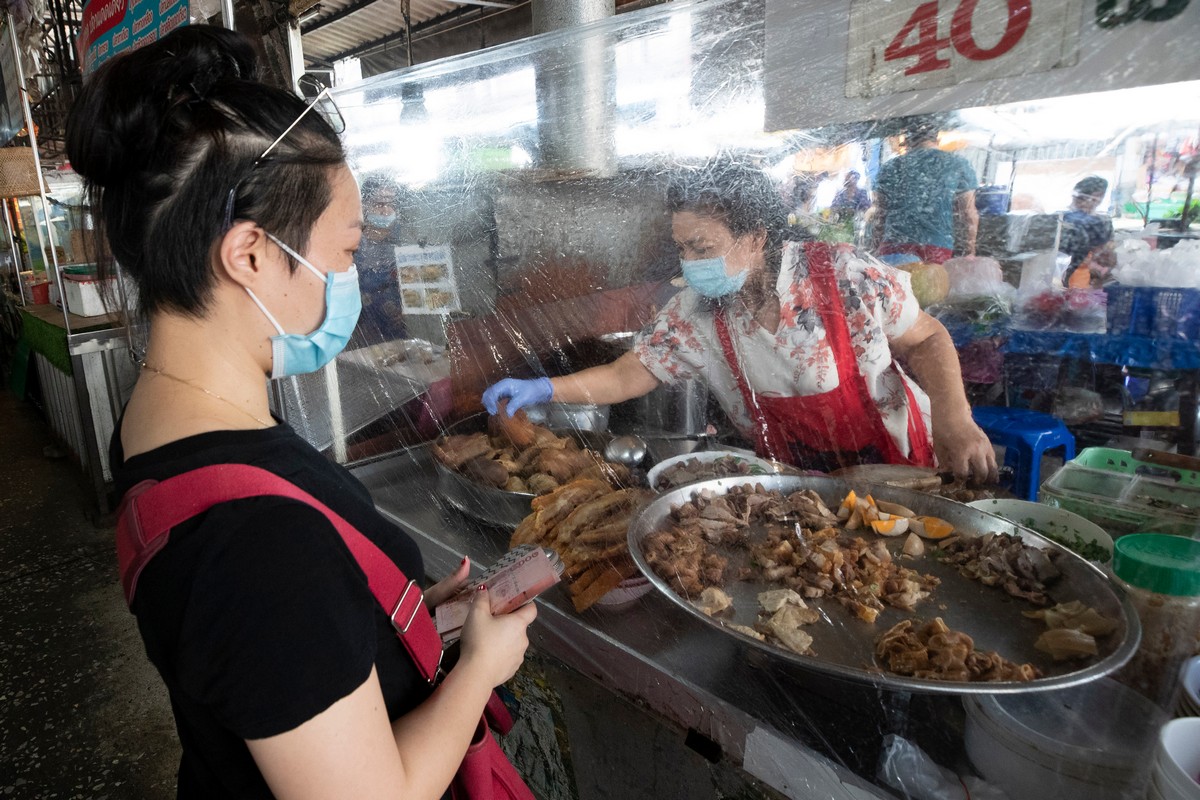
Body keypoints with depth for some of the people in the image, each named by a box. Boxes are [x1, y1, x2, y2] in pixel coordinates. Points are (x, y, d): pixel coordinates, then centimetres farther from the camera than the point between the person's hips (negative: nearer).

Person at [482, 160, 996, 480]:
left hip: (900, 471, -2)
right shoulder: (695, 315, -11)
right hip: (793, 486, 3)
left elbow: (926, 340, -6)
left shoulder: (847, 278, -19)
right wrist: (544, 389, -16)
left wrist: (954, 416, -22)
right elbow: (629, 374, -4)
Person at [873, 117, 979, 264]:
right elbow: (968, 215, 4)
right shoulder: (958, 165, 7)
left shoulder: (890, 168, 11)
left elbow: (880, 215, 12)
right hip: (937, 249, -2)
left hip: (893, 246, 2)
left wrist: (881, 246, 21)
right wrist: (969, 252, 9)